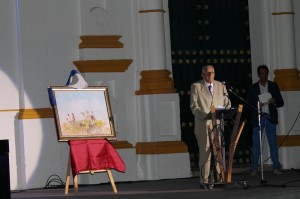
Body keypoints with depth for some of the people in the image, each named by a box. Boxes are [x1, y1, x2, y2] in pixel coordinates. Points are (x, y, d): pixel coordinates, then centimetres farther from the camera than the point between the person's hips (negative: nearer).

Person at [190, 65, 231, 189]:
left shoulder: (220, 86, 14)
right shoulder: (196, 87, 2)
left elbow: (227, 102, 14)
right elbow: (194, 106, -5)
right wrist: (205, 116, -20)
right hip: (203, 125, -4)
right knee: (205, 153, -6)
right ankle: (204, 181, -1)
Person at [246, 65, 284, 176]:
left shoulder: (274, 86, 9)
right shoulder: (252, 88, 7)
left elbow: (281, 103, 7)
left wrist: (274, 102, -14)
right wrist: (256, 106, -16)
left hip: (270, 118, 1)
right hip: (257, 118, -1)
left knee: (273, 143, 0)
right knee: (256, 143, -2)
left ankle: (276, 167, 2)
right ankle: (254, 168, 1)